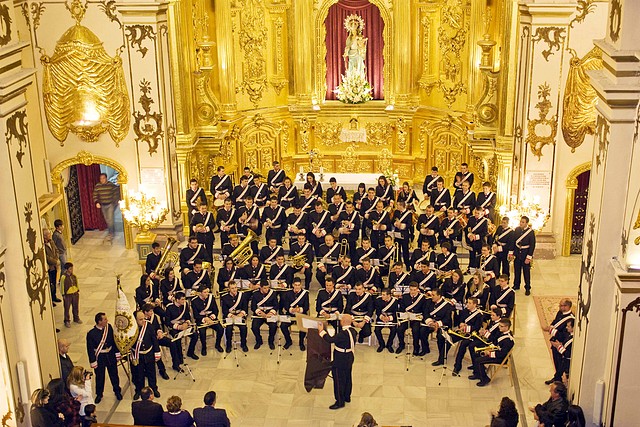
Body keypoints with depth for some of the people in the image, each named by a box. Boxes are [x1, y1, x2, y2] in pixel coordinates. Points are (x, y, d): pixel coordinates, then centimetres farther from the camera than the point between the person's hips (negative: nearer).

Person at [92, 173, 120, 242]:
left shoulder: (111, 185, -11)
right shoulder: (97, 186, -4)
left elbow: (117, 192, 0)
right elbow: (95, 195, -2)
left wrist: (116, 201, -1)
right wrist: (96, 202, -18)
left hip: (111, 204, -4)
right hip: (103, 205, 4)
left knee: (110, 219, -13)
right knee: (107, 220, 13)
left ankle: (110, 234, -9)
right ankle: (113, 232, 29)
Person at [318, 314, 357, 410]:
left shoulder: (343, 334, -30)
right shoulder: (352, 331, -1)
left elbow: (330, 340, -30)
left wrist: (322, 331, -19)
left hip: (341, 360, -9)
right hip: (349, 359, 9)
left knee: (339, 380, 3)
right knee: (347, 378, 22)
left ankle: (340, 402, 12)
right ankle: (347, 397, 38)